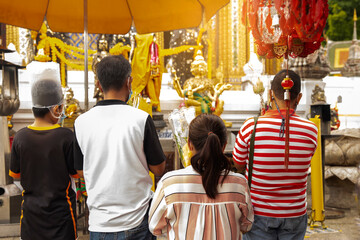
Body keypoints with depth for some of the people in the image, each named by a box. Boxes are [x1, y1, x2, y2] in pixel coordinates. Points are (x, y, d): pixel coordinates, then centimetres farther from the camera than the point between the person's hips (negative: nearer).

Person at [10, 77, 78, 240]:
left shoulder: (20, 137, -11)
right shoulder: (66, 136, -20)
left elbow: (15, 174, 2)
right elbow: (76, 173, -10)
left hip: (31, 209, 3)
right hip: (60, 210, -3)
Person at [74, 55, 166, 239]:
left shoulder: (81, 122, -6)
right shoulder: (141, 119, -15)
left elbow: (81, 171, 5)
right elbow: (158, 168, -6)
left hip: (99, 224, 3)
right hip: (137, 222, -2)